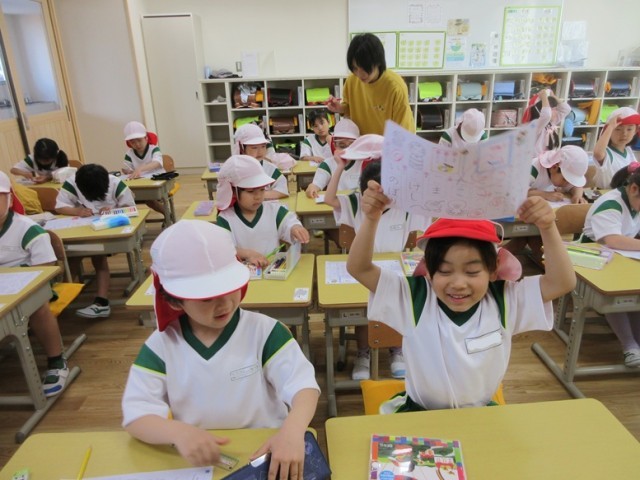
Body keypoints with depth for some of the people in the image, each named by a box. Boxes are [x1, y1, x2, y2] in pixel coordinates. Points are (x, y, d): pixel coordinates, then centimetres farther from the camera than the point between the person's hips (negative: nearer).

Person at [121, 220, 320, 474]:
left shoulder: (264, 331, -10)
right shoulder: (161, 345, -5)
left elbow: (304, 385, -16)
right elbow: (135, 414, -8)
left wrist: (293, 431, -37)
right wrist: (177, 432, -28)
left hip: (268, 455, -2)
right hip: (200, 463, 3)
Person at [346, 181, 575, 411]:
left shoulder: (504, 301, -9)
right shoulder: (414, 297, -15)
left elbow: (562, 282, -15)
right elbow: (358, 268, -18)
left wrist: (548, 228, -29)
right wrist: (371, 219, -33)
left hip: (482, 416, 4)